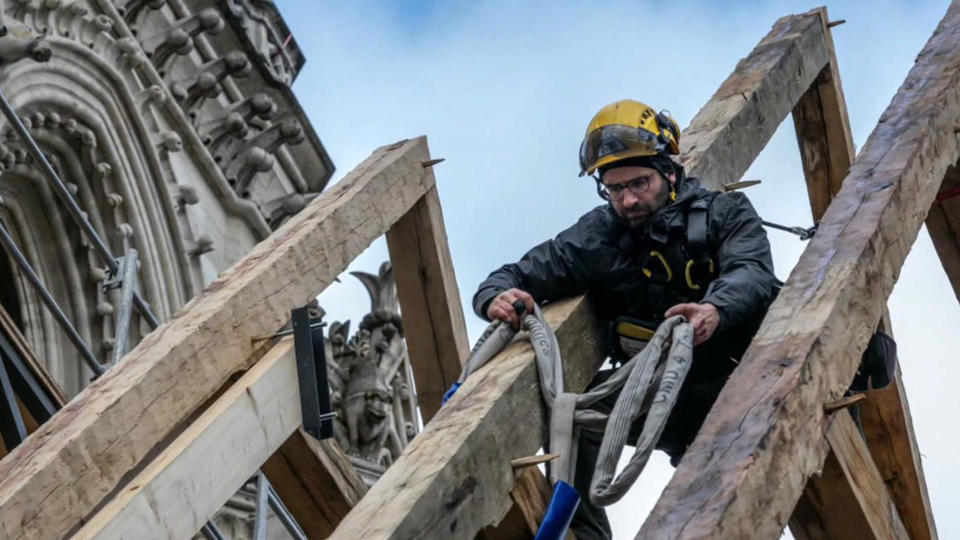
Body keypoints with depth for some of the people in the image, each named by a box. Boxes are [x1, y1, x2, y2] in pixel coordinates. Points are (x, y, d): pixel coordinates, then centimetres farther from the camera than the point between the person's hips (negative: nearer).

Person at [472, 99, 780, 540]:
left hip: (738, 387, -1)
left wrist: (716, 310, -46)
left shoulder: (724, 213, -2)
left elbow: (753, 270, -22)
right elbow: (513, 277, 4)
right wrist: (498, 298, -22)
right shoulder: (595, 238, 3)